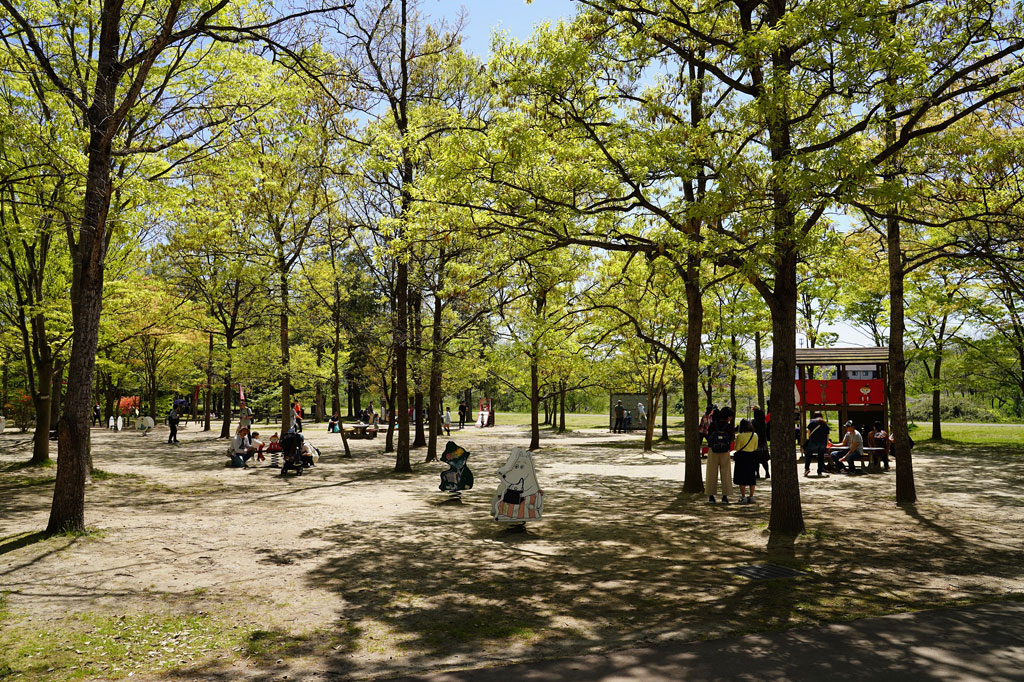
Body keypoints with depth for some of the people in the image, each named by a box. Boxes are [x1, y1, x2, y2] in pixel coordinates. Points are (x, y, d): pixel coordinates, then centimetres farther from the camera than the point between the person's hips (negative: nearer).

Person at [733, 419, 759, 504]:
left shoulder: (740, 436, -14)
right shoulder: (755, 435, 0)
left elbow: (737, 448, -8)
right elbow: (755, 448, 7)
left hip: (742, 456, -4)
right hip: (752, 457, 5)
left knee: (741, 478, 3)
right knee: (751, 477, 13)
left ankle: (743, 497, 0)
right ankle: (751, 497, 16)